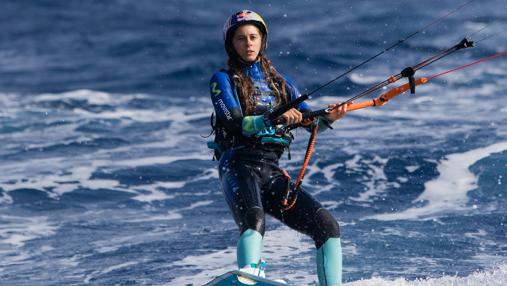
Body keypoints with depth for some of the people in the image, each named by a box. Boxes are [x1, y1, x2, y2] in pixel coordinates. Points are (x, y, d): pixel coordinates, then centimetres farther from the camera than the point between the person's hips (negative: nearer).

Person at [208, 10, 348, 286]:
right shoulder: (223, 80, 9)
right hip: (240, 166, -5)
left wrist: (328, 118, -13)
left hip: (272, 172, 5)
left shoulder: (279, 82, 23)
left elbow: (309, 120, 10)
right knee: (254, 222, -35)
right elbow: (236, 124, -7)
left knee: (327, 226, -10)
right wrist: (273, 118, -23)